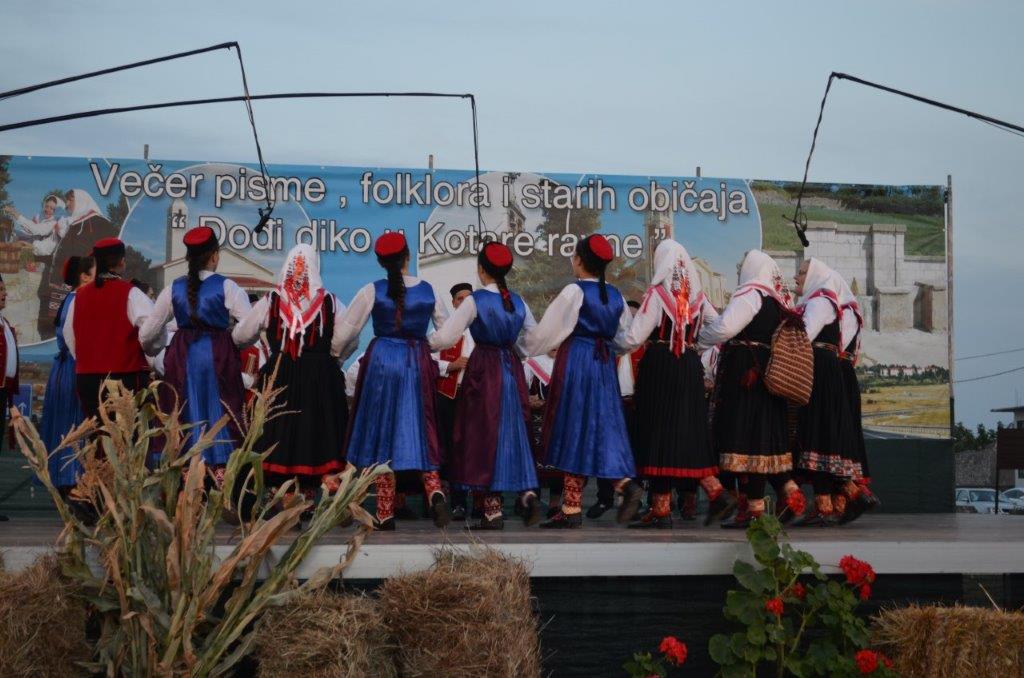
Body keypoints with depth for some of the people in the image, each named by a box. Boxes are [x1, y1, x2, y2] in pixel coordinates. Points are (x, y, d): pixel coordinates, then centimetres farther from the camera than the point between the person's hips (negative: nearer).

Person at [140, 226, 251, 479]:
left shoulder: (174, 288, 5)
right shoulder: (226, 287, -5)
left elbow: (147, 335, 9)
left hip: (182, 357, 3)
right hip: (218, 356, -3)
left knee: (186, 415, 10)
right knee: (220, 414, 5)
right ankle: (221, 476, 1)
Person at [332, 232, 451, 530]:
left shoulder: (372, 291, -5)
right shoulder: (428, 290, 2)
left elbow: (344, 334, -1)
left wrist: (336, 354, 18)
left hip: (381, 361, -2)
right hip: (419, 363, 2)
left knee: (382, 432, 6)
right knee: (421, 430, 12)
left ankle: (385, 513, 6)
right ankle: (435, 490, -13)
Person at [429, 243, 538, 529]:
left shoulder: (475, 300, -9)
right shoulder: (518, 301, 6)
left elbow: (446, 336, -11)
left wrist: (426, 344, 7)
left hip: (483, 370, -5)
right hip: (512, 369, 5)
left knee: (485, 434, 0)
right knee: (515, 432, 14)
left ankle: (493, 510, 0)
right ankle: (528, 493, 0)